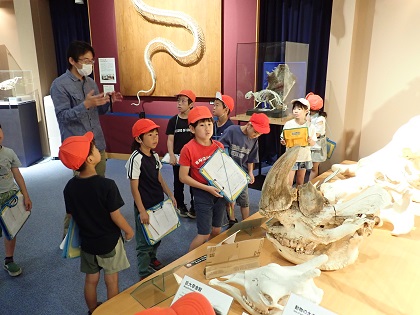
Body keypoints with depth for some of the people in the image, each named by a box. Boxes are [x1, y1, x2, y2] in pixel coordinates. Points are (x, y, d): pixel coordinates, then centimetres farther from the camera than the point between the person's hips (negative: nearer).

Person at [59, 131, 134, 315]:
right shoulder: (107, 185, -27)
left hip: (87, 241, 4)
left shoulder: (69, 187, -10)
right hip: (109, 241, -4)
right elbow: (115, 216, -20)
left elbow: (72, 215, 1)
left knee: (91, 280, 22)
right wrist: (129, 231, -2)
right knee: (111, 281, 15)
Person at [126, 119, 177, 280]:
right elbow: (134, 188, -18)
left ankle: (152, 259, 47)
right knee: (145, 241, 7)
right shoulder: (136, 159, -20)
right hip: (145, 207, -7)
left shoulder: (155, 156, 3)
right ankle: (144, 274, 24)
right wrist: (142, 211, -18)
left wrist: (171, 196, 9)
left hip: (158, 204, 8)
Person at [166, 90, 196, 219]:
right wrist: (171, 155, -15)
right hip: (178, 157, 1)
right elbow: (170, 139, -3)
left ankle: (194, 208, 20)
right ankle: (180, 206, 29)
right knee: (178, 182, 13)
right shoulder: (173, 120, -1)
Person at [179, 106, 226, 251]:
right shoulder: (188, 149, -17)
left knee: (216, 231, 16)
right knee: (204, 234, 1)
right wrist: (207, 188, -19)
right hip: (202, 194, -5)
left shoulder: (219, 146, -1)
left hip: (220, 192, 5)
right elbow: (183, 177, -14)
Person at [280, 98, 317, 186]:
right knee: (288, 182, -4)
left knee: (300, 181, 17)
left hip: (304, 157, 2)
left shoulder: (310, 126, -6)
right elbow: (283, 139, -2)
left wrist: (310, 141, -21)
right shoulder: (288, 124, -10)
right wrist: (283, 142, -25)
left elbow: (313, 143, 1)